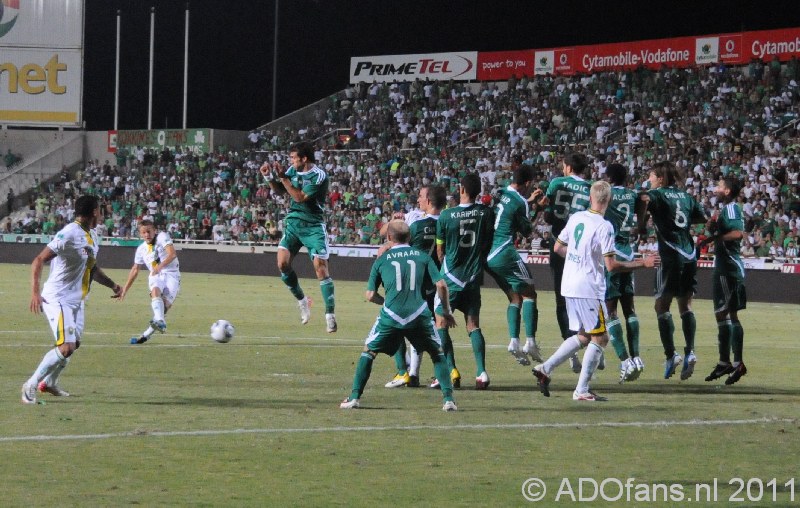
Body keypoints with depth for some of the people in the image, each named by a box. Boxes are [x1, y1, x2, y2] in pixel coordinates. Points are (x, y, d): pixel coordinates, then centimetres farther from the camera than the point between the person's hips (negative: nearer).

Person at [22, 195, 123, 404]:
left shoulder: (92, 237, 10)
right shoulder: (69, 234, -20)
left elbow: (92, 268, 26)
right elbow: (39, 260, -23)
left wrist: (112, 285, 13)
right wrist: (35, 292, -33)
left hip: (77, 300, 10)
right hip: (59, 299, -10)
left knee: (73, 345, 18)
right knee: (66, 348, -17)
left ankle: (49, 383, 36)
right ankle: (31, 385, -7)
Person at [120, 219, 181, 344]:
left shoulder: (162, 237, -3)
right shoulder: (141, 249, 14)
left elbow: (172, 254, -18)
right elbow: (135, 270, 23)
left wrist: (160, 266, -32)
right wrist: (125, 289, 22)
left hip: (172, 274, -3)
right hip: (155, 276, 3)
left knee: (166, 303, -21)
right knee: (155, 291, -32)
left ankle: (147, 334, -23)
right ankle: (160, 322, -54)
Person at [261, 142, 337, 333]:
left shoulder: (319, 176, -16)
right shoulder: (292, 171, 2)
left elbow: (300, 197, -23)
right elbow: (279, 190, 16)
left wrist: (283, 177, -23)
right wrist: (270, 177, -2)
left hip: (313, 226, -5)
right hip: (293, 223, 5)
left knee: (321, 267, -13)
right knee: (283, 263, -9)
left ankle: (330, 315, -9)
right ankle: (302, 301, 14)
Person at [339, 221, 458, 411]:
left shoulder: (382, 260, 11)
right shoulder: (422, 256, 11)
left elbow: (370, 295, 10)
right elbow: (441, 286, 4)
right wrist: (446, 312, 16)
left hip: (391, 316, 0)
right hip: (419, 315, 0)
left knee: (369, 351, 19)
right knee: (437, 353, 18)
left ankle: (354, 397, 11)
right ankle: (448, 399, 6)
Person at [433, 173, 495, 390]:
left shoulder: (446, 216, -11)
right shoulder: (486, 213, -4)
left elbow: (440, 250, 1)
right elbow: (488, 244, 8)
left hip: (451, 275, -3)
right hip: (474, 277, 3)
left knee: (440, 323, 6)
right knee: (473, 325, 9)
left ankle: (451, 371, -4)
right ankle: (481, 372, -3)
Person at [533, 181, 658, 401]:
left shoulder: (575, 218, 5)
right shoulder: (604, 227, -16)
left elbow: (558, 247, 15)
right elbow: (611, 265, -18)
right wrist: (642, 263, -11)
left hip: (569, 286, 7)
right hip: (589, 290, -7)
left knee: (583, 336, 19)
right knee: (600, 338, 3)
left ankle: (545, 368, 11)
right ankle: (582, 391, 0)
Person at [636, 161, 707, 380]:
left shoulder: (657, 194, -1)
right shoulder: (685, 196, 16)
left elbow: (644, 200, -23)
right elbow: (702, 217, 23)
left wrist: (641, 225, -11)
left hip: (671, 255, -6)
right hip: (689, 254, 6)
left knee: (662, 305, 0)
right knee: (685, 305, 11)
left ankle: (671, 354, -9)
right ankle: (689, 352, -1)